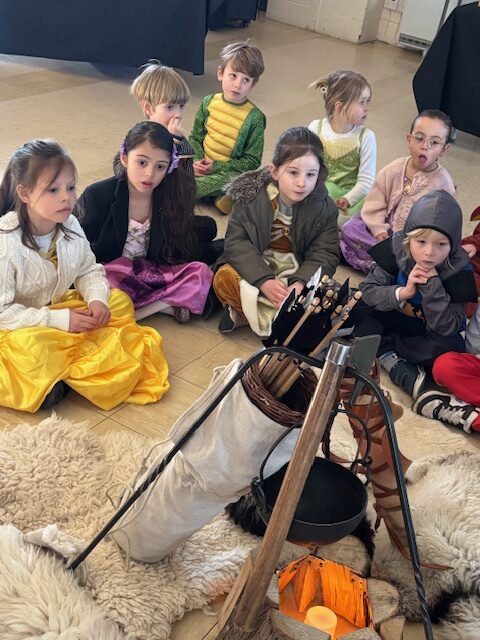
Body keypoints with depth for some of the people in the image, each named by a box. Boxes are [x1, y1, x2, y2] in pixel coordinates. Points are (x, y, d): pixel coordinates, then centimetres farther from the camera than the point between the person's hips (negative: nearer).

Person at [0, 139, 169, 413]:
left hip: (62, 307, 7)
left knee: (120, 300, -5)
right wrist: (60, 320, -27)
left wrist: (97, 299, -17)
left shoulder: (71, 225, -7)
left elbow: (89, 271, 5)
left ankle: (62, 361, -14)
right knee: (31, 347, -39)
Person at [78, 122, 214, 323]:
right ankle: (166, 305, -23)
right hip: (109, 274, -3)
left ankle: (135, 312, -24)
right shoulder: (97, 195, -11)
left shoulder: (173, 198, -4)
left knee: (201, 272, -20)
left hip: (153, 275, 3)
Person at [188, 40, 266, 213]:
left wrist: (216, 166, -17)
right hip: (203, 165, 4)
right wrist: (197, 160, -11)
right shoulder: (209, 102, 2)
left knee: (233, 179, -37)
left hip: (230, 171, -4)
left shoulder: (254, 117, -9)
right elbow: (195, 137, 11)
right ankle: (219, 195, -21)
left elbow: (252, 162, -8)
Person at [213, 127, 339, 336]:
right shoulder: (251, 196, -13)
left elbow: (325, 254, -10)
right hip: (256, 267, 0)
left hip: (298, 270, 1)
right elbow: (237, 242, -16)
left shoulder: (324, 208, -10)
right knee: (224, 278, -28)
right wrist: (263, 280, -31)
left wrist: (301, 283, -30)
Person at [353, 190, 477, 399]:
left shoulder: (458, 270, -22)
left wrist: (432, 285, -36)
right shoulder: (396, 251, -17)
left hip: (426, 333, -2)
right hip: (390, 320, 2)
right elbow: (366, 290, -17)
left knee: (450, 345, -35)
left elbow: (447, 327, -24)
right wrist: (402, 292, -34)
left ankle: (379, 349, -19)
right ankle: (393, 360, -26)